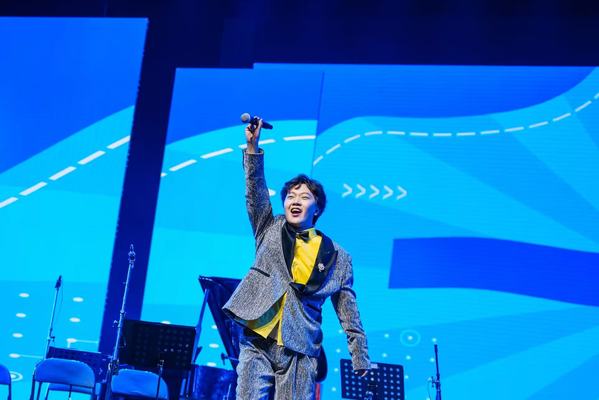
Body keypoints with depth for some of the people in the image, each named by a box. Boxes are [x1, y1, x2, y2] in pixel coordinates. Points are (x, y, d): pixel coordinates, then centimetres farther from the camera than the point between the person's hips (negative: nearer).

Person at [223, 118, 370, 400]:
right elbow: (255, 192, 0)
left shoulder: (337, 257, 10)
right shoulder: (270, 229, 14)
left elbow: (349, 313, 11)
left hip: (299, 351, 0)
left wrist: (360, 356, 8)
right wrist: (253, 146, -12)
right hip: (257, 343, 1)